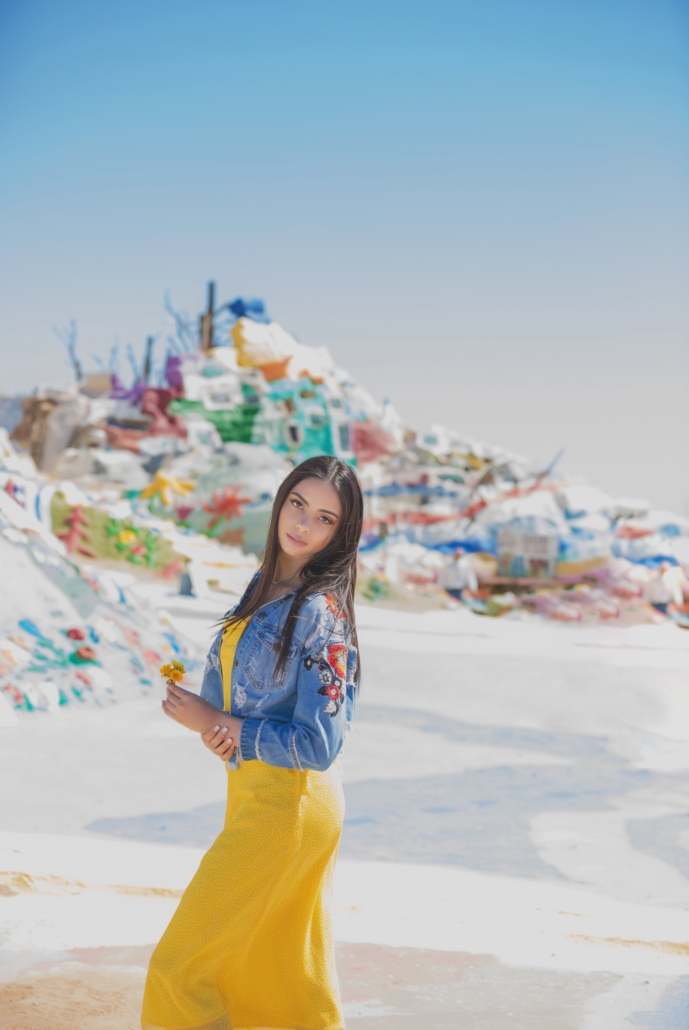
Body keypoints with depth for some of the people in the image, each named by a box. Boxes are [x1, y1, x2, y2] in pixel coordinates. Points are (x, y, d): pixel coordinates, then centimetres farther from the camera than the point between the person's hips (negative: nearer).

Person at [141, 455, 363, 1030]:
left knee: (181, 965, -1)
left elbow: (319, 746, -21)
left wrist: (217, 724, -13)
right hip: (253, 791, 9)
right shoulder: (266, 585, 6)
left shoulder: (321, 612, -20)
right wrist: (215, 725, -6)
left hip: (287, 804, -8)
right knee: (287, 977, 18)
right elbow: (223, 669, 16)